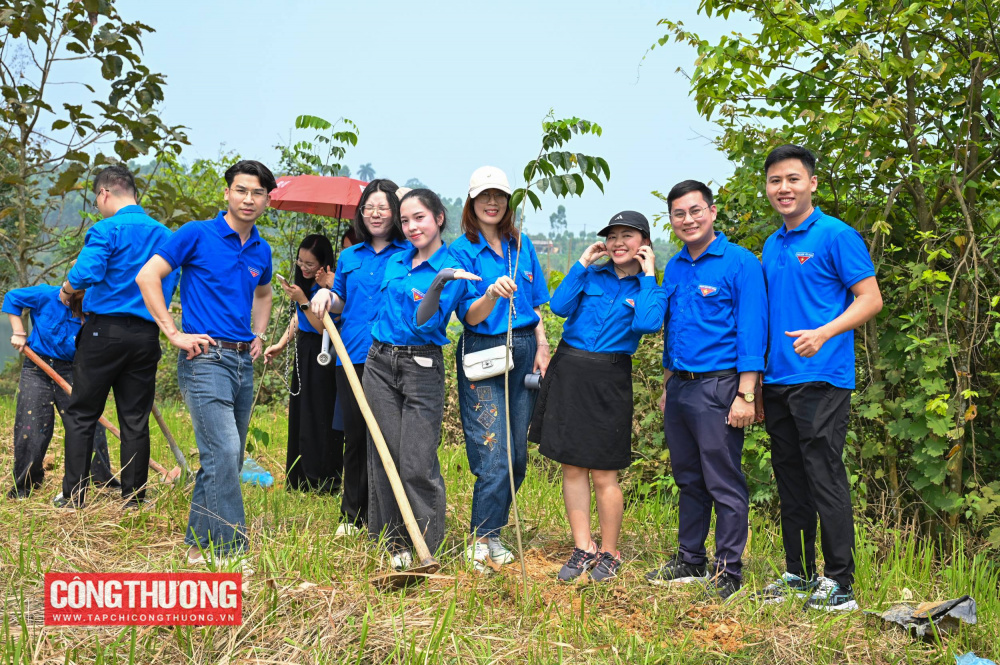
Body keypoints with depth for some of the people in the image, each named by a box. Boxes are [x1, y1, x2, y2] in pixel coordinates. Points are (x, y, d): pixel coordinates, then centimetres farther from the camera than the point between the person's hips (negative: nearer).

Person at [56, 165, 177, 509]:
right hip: (146, 335, 5)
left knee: (81, 415, 7)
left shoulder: (107, 229, -8)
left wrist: (67, 291, -3)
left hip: (105, 331, -5)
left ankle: (74, 495, 10)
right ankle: (133, 497, 12)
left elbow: (86, 272, -22)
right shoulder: (163, 233, 10)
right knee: (136, 419, 9)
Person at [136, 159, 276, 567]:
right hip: (206, 356, -7)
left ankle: (199, 544, 24)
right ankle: (232, 550, -10)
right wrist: (174, 333, -12)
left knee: (227, 459, 11)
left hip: (243, 361, 7)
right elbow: (147, 276, -8)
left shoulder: (261, 251, 14)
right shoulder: (197, 234, -4)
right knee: (223, 452, -16)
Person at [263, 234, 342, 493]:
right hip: (304, 353, 9)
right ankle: (299, 482, 23)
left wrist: (302, 299, -26)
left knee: (320, 419, -5)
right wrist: (281, 344, 15)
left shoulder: (329, 284, -19)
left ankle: (324, 484, 3)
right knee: (300, 417, 13)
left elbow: (323, 328, -22)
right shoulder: (306, 281, 7)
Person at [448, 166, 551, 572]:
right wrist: (491, 294, -33)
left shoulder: (521, 245, 11)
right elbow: (469, 316, -13)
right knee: (494, 455, -9)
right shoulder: (461, 251, -4)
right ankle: (480, 541, 4)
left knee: (517, 453, 7)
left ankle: (491, 530, 21)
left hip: (524, 351, 5)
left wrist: (542, 347, 7)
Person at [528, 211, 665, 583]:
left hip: (609, 380, -3)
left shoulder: (651, 288, 4)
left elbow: (647, 324, -18)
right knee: (572, 467, 6)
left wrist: (648, 276, -7)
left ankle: (609, 554, 17)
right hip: (568, 371, 3)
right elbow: (559, 306, -5)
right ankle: (583, 549, 18)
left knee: (604, 474, 2)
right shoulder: (590, 275, 10)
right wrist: (582, 265, -1)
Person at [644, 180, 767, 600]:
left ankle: (729, 571, 9)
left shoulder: (740, 263, -7)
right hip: (679, 387, 7)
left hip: (718, 387, -7)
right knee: (688, 479, 15)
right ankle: (689, 560, 27)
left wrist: (745, 395, -17)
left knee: (724, 484, -1)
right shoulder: (674, 267, 14)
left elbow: (751, 331, -12)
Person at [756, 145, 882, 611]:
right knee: (790, 480, 12)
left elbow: (870, 299, -8)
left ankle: (840, 581, 2)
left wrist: (823, 333, -23)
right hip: (777, 379, 7)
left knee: (824, 476, -6)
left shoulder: (835, 235, -5)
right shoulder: (772, 247, 16)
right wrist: (755, 372, 15)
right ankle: (798, 574, 22)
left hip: (821, 377, -7)